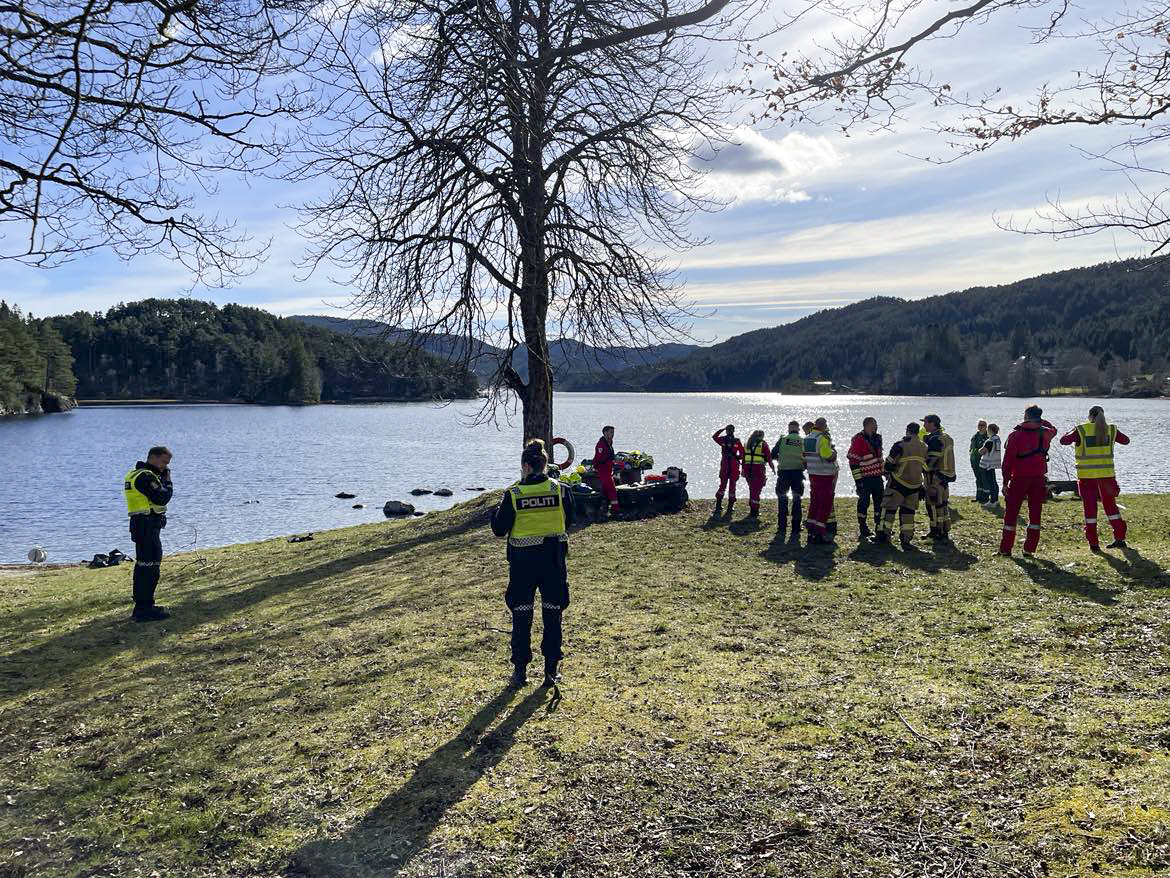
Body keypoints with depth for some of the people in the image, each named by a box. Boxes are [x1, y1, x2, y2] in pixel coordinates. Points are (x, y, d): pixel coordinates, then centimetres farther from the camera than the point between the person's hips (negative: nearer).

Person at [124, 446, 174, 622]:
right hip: (148, 526, -11)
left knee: (143, 566, 17)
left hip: (139, 524, 11)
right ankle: (145, 609, -10)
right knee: (151, 566, -10)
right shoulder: (146, 476, -15)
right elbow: (162, 498, -21)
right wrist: (168, 481, -7)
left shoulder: (134, 474, 19)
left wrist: (163, 478, 8)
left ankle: (142, 606, 26)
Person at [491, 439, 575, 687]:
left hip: (523, 561, -1)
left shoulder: (513, 495, -11)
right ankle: (551, 671, 14)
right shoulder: (560, 490, -6)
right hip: (554, 559, 1)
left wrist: (499, 509, 12)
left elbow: (499, 529, -3)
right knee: (553, 615, 11)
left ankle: (520, 671, 15)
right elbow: (568, 523, 7)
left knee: (521, 616, 11)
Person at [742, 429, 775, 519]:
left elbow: (743, 457, 14)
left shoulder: (747, 444, 15)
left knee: (752, 489, 16)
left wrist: (743, 469, 18)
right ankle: (754, 511, -5)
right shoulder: (763, 444, 0)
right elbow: (769, 457, 0)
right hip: (758, 469, -5)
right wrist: (772, 467, 12)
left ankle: (753, 509, 19)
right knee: (756, 490, -2)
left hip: (747, 468, 5)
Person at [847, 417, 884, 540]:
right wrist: (858, 479, -18)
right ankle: (863, 528, 9)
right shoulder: (858, 440, -13)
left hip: (877, 476, 8)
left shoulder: (877, 438, 11)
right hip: (865, 478, -8)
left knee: (880, 502, 11)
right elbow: (853, 460, -16)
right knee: (864, 502, 0)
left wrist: (884, 471, 21)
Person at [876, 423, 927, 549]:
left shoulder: (900, 445, -14)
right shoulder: (924, 447, 3)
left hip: (898, 483, -4)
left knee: (889, 508, 7)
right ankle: (906, 538, 7)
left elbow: (888, 465, -11)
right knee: (908, 510, 11)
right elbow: (926, 468, 14)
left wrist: (887, 470, 10)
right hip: (915, 485, 4)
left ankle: (884, 534, 9)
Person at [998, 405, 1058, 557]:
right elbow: (1053, 429, 29)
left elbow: (1008, 461, -10)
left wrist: (1005, 482, -6)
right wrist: (1040, 420, 25)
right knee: (1035, 513, 10)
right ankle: (1029, 548, 9)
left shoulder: (1015, 435, -9)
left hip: (1019, 479, -3)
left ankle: (1006, 548, 4)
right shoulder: (1044, 433, 0)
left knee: (1011, 513, 4)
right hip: (1039, 479, 3)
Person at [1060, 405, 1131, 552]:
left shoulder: (1081, 430, -7)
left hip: (1087, 474, -2)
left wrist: (1071, 432, 14)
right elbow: (1125, 440, 16)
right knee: (1110, 505, 16)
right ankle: (1120, 538, 18)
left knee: (1089, 507, 5)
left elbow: (1064, 440, -5)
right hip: (1106, 473, 2)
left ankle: (1093, 543, 6)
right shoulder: (1111, 430, 2)